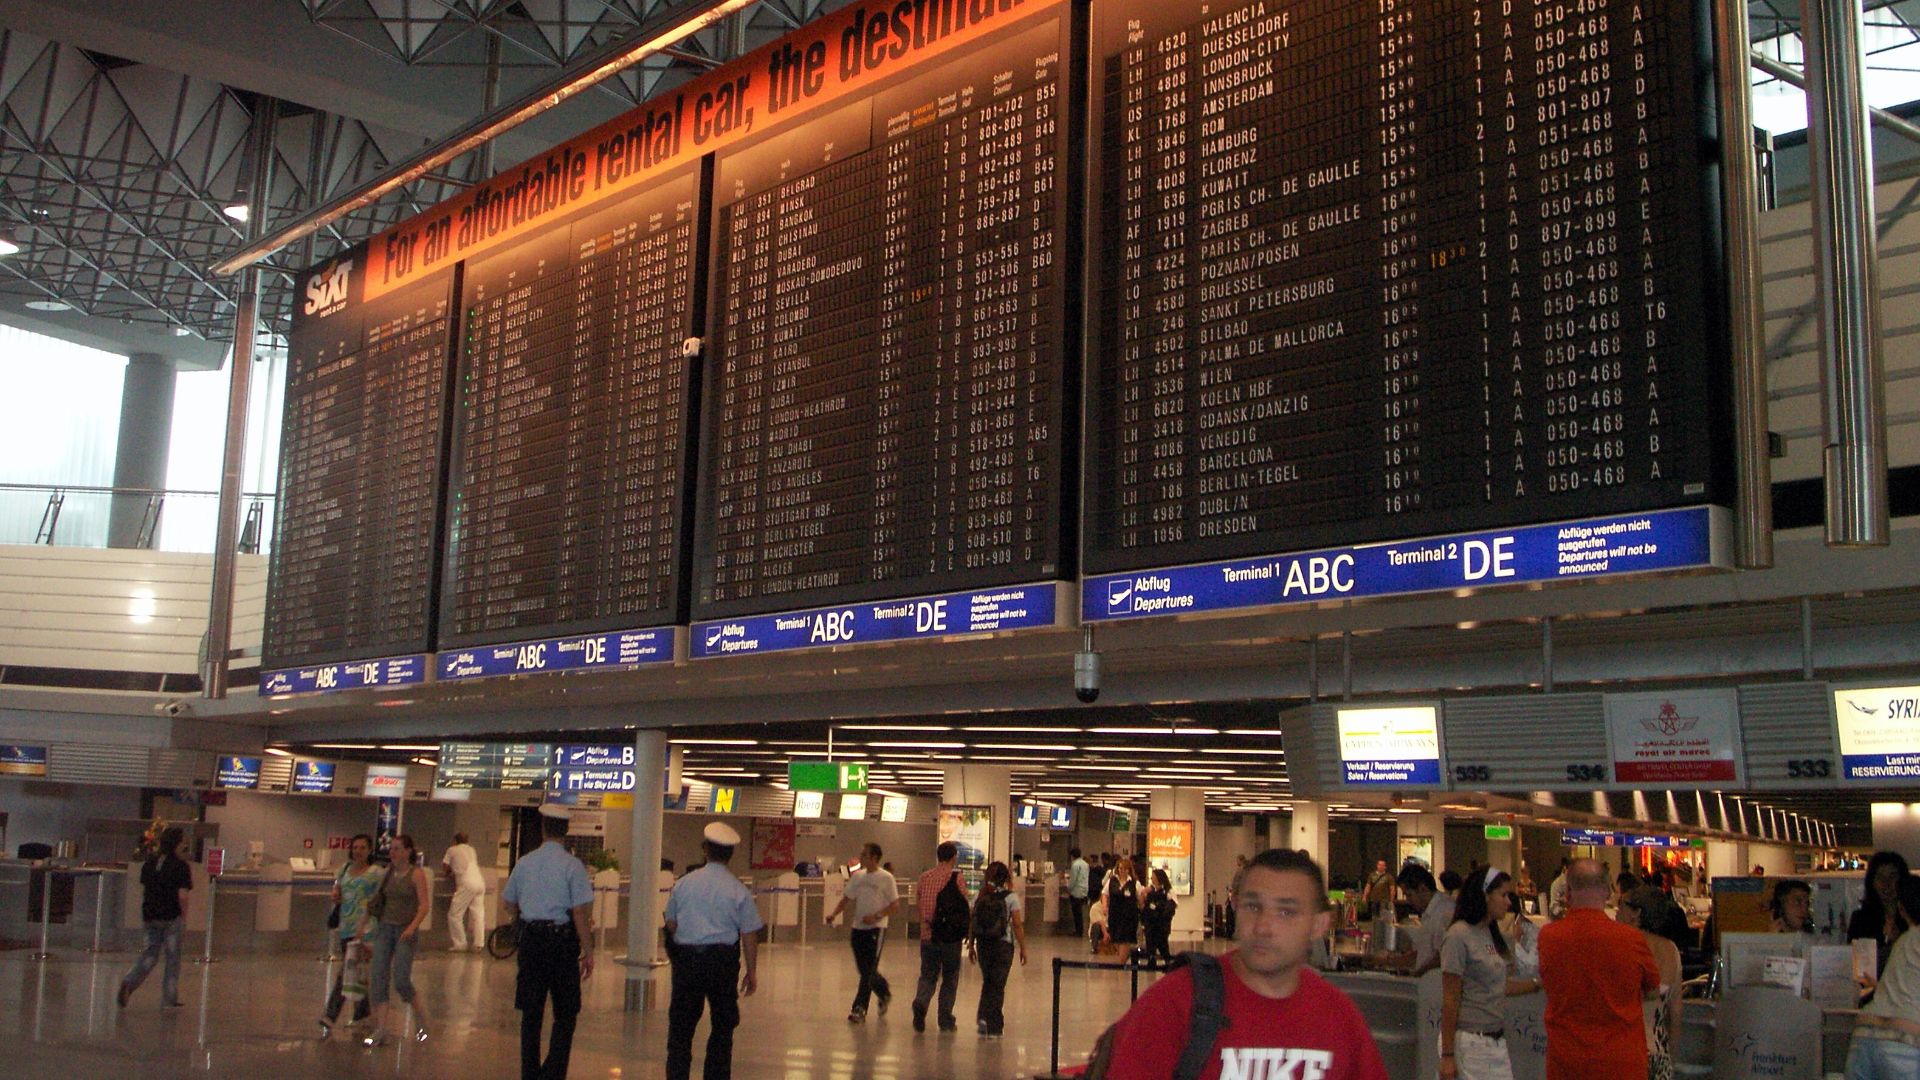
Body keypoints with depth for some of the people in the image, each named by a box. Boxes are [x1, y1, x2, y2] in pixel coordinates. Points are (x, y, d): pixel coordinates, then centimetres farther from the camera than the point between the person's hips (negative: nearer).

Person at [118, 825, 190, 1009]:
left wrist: (145, 912, 19)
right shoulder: (180, 866, -11)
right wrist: (184, 917, -3)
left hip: (150, 916, 5)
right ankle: (169, 999, 10)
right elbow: (182, 896, -14)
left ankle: (129, 982, -9)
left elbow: (143, 891, 11)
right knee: (171, 958, 5)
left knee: (150, 954, 15)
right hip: (172, 917, -5)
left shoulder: (149, 863, 6)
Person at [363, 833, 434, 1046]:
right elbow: (379, 900, 17)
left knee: (401, 980, -8)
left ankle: (420, 1014, 19)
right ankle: (380, 1030, -1)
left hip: (405, 931, -5)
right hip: (384, 928, 5)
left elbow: (424, 905, -11)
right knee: (378, 978, -4)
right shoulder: (387, 872, 10)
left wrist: (412, 927, -24)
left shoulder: (416, 873, -6)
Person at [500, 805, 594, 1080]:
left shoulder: (525, 862, 4)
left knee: (531, 1013, 11)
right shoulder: (572, 865, -10)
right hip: (562, 941, -4)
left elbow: (507, 905, 13)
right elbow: (581, 912, -12)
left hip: (530, 939, 4)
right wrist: (588, 952, -6)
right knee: (565, 1015, 6)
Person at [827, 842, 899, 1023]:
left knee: (869, 970, -8)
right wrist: (834, 914, -2)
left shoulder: (886, 878, -7)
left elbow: (895, 906, -8)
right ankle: (884, 993, 35)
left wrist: (876, 916, -19)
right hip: (858, 927, 6)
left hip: (876, 928, -6)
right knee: (863, 969, 12)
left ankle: (860, 1009, -4)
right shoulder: (857, 876, 9)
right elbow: (847, 899, 15)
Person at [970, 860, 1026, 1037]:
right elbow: (1017, 925, -9)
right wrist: (1023, 948, -1)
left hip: (983, 944, 3)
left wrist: (971, 945, 12)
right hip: (1003, 944, -3)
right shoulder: (1011, 897, -8)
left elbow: (972, 923, 2)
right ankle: (993, 1026, 7)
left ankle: (982, 1016, 8)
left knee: (987, 982, 21)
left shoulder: (981, 897, 1)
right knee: (997, 984, 6)